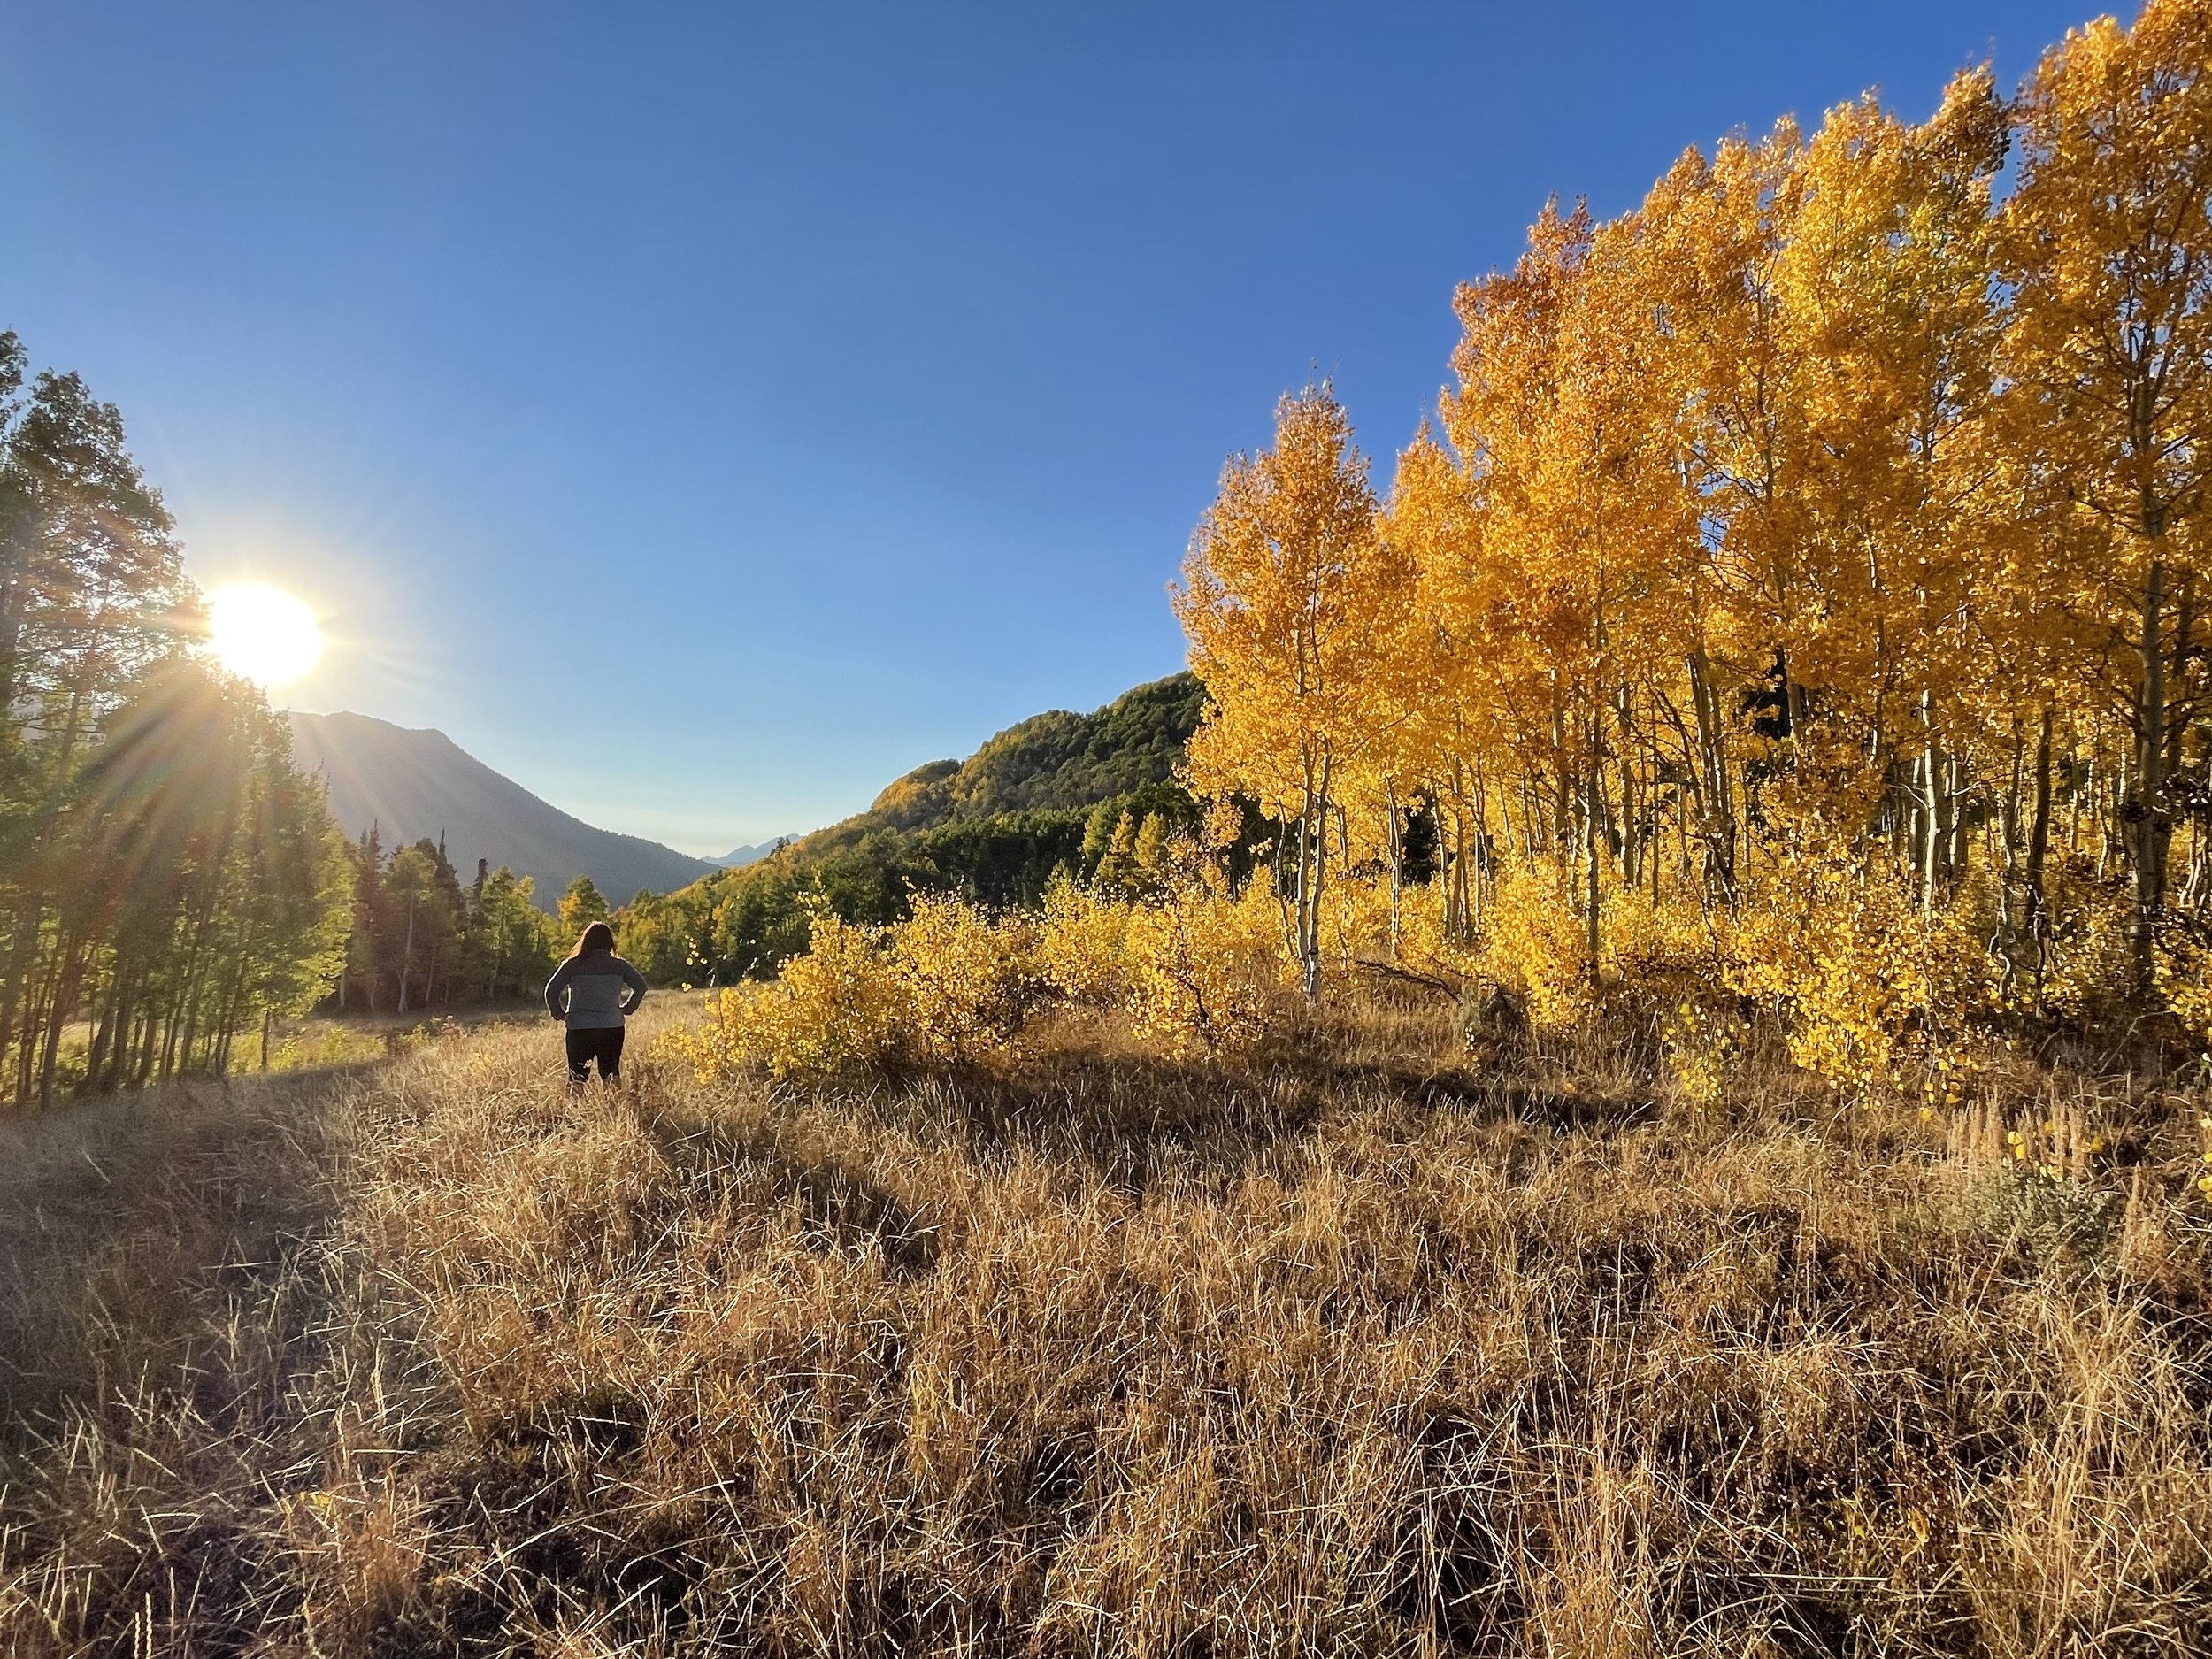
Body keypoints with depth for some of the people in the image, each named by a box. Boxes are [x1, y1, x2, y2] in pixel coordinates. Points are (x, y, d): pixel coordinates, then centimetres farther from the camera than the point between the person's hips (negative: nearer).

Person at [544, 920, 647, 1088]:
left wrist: (560, 1014, 8)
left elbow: (551, 990, -4)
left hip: (579, 1028, -1)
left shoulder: (573, 965, 1)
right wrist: (626, 1009, 8)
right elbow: (640, 986, -2)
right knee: (612, 1074, 10)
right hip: (613, 1027, 1)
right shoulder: (619, 966, 3)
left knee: (577, 1077, 5)